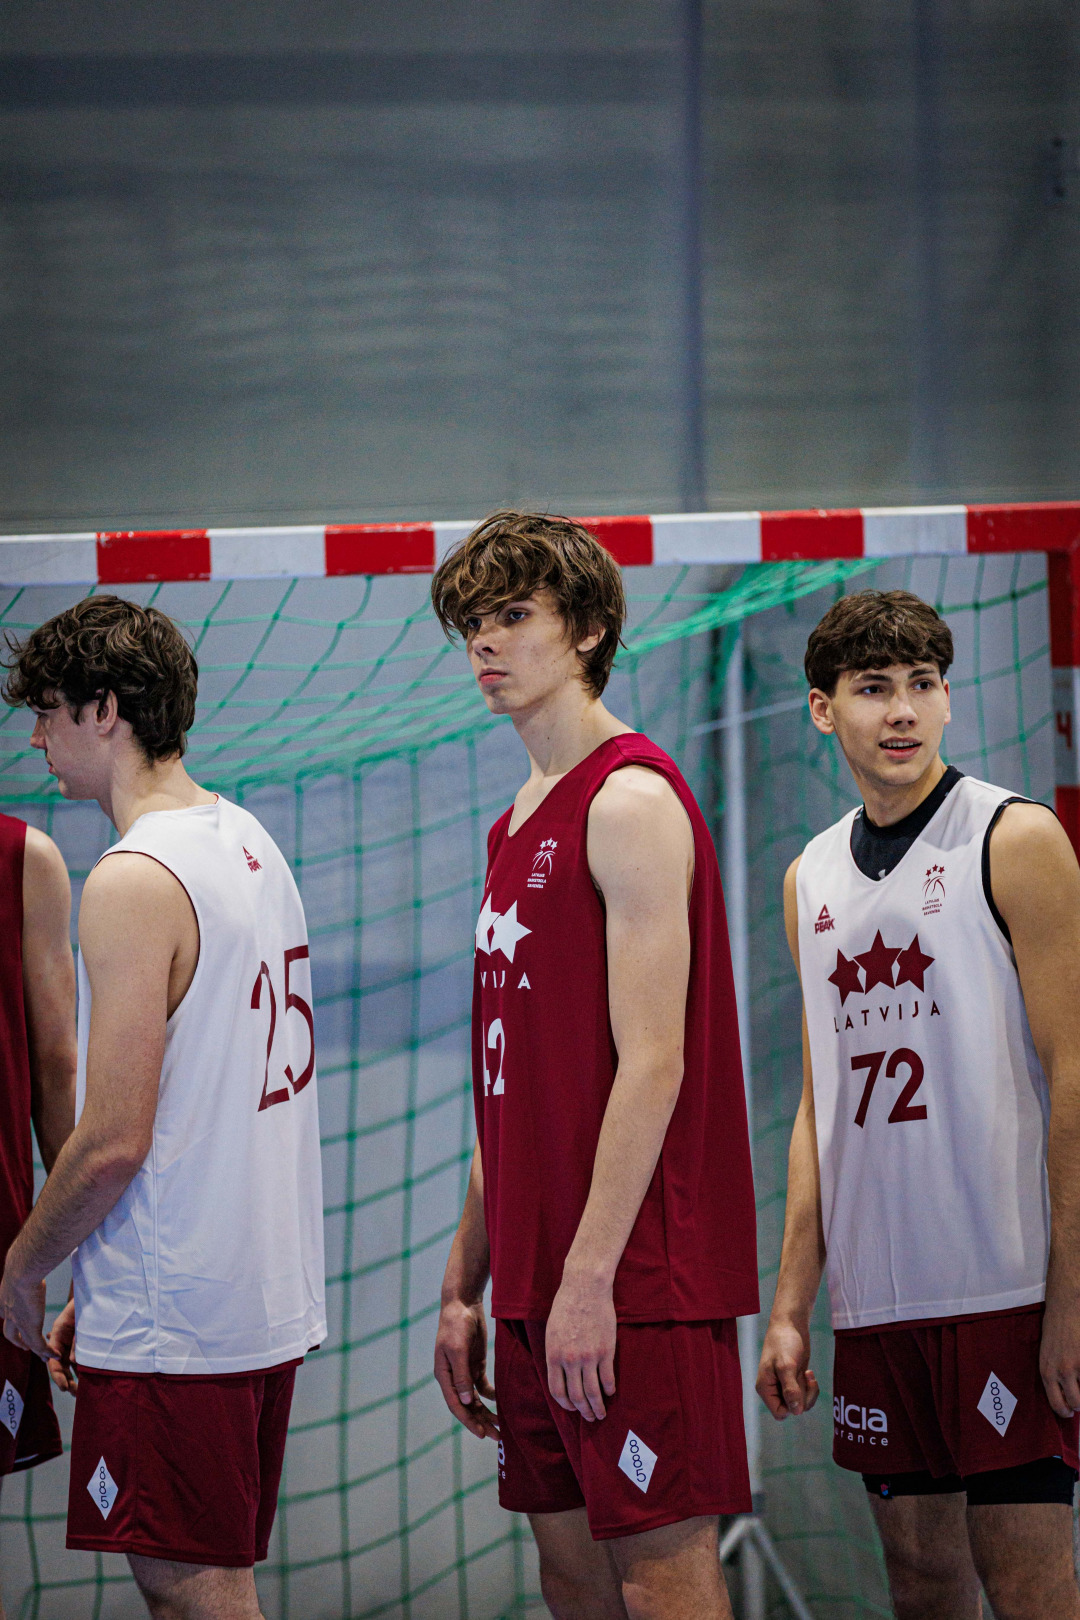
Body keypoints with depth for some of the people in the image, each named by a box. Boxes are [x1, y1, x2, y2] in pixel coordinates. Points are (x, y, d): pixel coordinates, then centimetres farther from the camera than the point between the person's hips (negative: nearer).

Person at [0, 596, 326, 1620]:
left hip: (170, 1325, -9)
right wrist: (102, 1294, 18)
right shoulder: (250, 845, 12)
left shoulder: (134, 882, -16)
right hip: (269, 1300, 9)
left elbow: (115, 1141, -20)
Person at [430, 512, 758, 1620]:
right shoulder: (518, 826, 18)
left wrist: (589, 1277, -21)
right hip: (539, 1281, 9)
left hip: (633, 1280, -9)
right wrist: (464, 1288, 18)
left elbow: (652, 1062, -17)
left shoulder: (632, 800, -9)